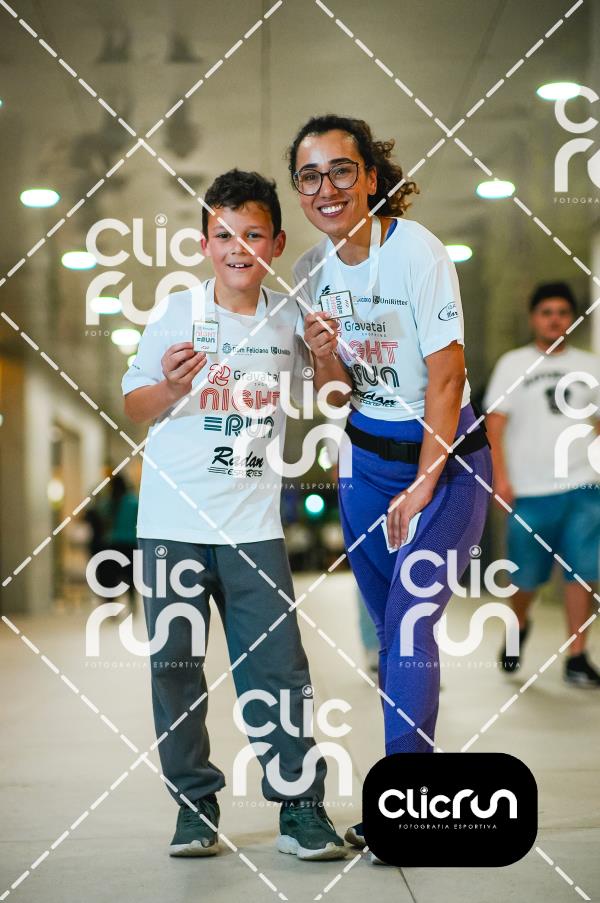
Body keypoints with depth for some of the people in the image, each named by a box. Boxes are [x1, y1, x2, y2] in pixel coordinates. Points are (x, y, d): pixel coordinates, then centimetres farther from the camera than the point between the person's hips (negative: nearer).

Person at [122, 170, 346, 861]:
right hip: (173, 520, -1)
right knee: (175, 667, 4)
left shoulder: (288, 319, 3)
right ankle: (195, 804, 17)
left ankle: (301, 809, 8)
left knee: (277, 666, -2)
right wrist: (170, 387, -21)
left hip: (253, 523, 1)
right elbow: (134, 408, 0)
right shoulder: (177, 313, -3)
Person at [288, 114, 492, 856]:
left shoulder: (417, 252, -17)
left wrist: (422, 488, -17)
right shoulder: (312, 270, 1)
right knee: (390, 631, 9)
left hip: (443, 455, -6)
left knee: (410, 621, -13)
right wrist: (324, 356, -16)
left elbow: (444, 380, -17)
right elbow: (336, 389, 7)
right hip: (367, 458, 6)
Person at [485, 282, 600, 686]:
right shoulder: (513, 364, 4)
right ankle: (519, 625, 35)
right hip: (529, 490, -1)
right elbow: (496, 422, -1)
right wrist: (501, 476, -10)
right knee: (527, 576, 5)